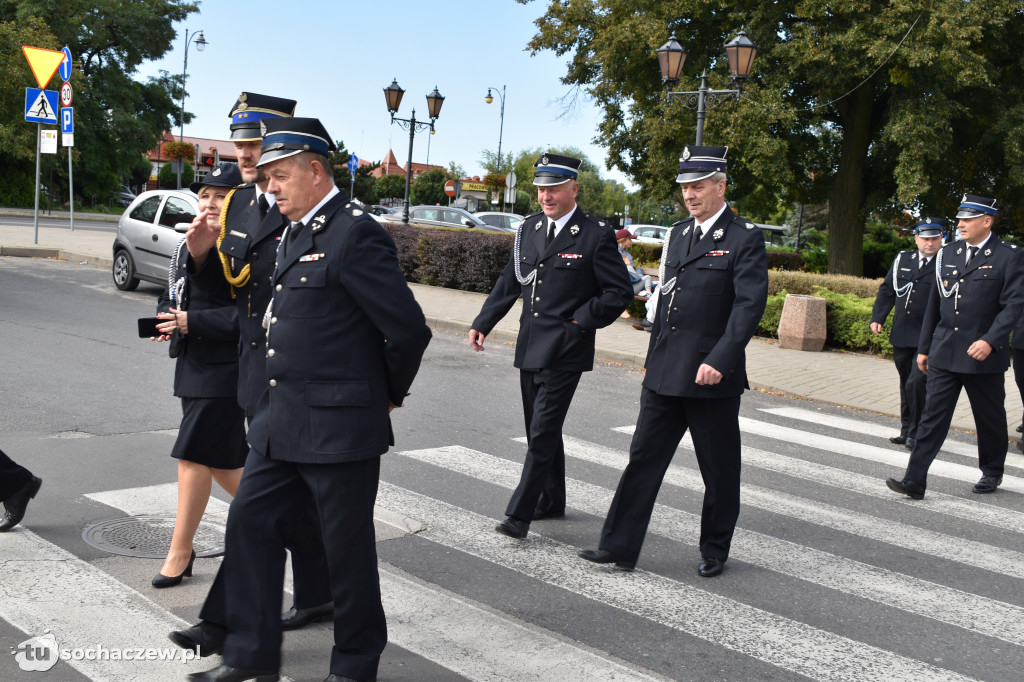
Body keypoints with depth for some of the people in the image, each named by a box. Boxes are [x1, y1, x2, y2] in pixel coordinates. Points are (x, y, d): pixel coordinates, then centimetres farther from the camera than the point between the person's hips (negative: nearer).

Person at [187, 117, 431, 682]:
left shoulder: (356, 234, -16)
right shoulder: (294, 234, 13)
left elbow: (408, 329, -17)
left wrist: (390, 395, -4)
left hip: (337, 425, -9)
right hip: (279, 420, 9)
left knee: (347, 546, 6)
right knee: (249, 521, 12)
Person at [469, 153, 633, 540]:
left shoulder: (595, 238, -8)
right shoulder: (529, 229, 9)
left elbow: (620, 292, -6)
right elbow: (509, 282, 14)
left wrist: (581, 320, -10)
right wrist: (482, 324, 8)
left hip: (564, 352, -7)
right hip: (530, 348, 7)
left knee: (543, 433, -8)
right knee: (540, 430, 16)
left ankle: (519, 513, -4)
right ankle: (552, 502, 31)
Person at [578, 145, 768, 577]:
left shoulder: (744, 239, -7)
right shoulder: (677, 234, 14)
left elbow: (750, 304, -15)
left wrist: (720, 361, -23)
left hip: (712, 375, -6)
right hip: (665, 374, 6)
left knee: (719, 469, 8)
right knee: (643, 457, 5)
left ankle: (715, 550, 25)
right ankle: (620, 545, 11)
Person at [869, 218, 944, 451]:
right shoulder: (902, 259, 10)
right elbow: (886, 290, 17)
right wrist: (877, 317, 7)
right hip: (902, 336, 6)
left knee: (916, 383, -14)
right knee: (906, 383, 14)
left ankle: (916, 433, 2)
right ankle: (907, 431, 26)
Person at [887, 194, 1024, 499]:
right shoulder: (947, 253, 10)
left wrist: (990, 341, -24)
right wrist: (924, 347, 14)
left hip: (984, 355, -3)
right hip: (945, 352, 4)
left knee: (990, 417, 13)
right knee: (932, 416, -2)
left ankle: (992, 472, 34)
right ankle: (915, 480, -5)